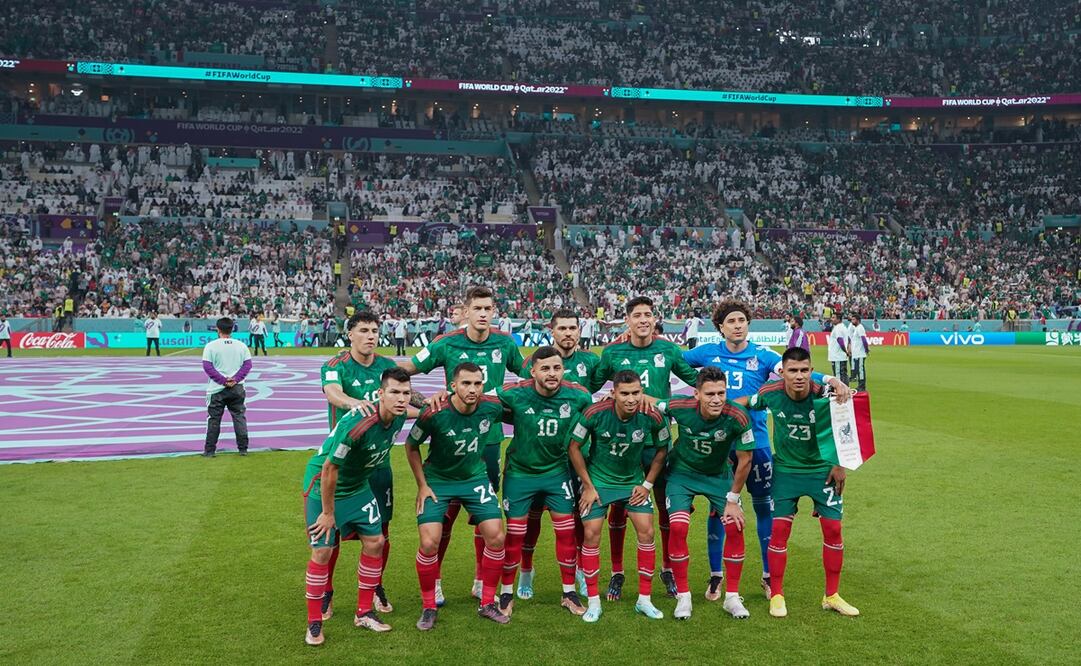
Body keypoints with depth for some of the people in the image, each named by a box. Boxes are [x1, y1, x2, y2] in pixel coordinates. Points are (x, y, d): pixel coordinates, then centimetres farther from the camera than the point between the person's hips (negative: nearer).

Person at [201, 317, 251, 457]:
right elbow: (248, 364, -2)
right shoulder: (241, 346, 3)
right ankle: (243, 449, 8)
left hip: (217, 389, -2)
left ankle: (210, 450, 11)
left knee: (214, 420, 7)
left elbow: (207, 367, -11)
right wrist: (235, 379, -9)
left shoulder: (211, 346, -6)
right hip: (237, 388, 2)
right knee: (240, 418, 9)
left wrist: (223, 381, -12)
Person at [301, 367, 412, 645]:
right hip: (321, 486, -7)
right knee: (322, 551, -6)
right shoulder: (355, 424, -36)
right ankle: (314, 624, 10)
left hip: (357, 486, 7)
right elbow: (329, 469, -27)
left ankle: (364, 613, 21)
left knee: (375, 542, 6)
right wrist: (328, 513, -18)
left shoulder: (399, 415, -15)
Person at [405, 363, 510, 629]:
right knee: (429, 543, -12)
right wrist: (422, 485, -7)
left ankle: (487, 603, 16)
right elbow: (411, 447, -8)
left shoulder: (492, 407, -19)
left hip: (475, 478, 3)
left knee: (496, 537, -4)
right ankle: (429, 607, 11)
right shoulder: (434, 414, -26)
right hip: (437, 480, -3)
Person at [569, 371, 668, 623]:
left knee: (646, 531, -5)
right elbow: (574, 447, -11)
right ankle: (593, 602, 9)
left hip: (633, 482, 2)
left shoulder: (652, 417, -19)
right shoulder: (595, 413, -25)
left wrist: (647, 484, -1)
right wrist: (588, 485, -10)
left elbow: (662, 449, 1)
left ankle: (644, 600, 11)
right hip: (598, 481, -2)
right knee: (591, 534, -6)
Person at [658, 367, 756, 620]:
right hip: (681, 472, 0)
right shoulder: (679, 407, -28)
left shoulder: (738, 418, -28)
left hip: (719, 475, 1)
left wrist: (732, 499, -9)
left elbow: (745, 459, -14)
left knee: (735, 528, -9)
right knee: (678, 527, -16)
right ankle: (683, 597, 2)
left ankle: (732, 597, 10)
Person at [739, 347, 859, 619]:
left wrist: (840, 466, -3)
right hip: (785, 470, 0)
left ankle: (832, 596, 18)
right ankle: (776, 595, 11)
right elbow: (744, 402, 5)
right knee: (779, 529, -5)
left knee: (833, 529, 1)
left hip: (823, 469, 0)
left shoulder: (823, 393, -22)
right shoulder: (770, 394, -18)